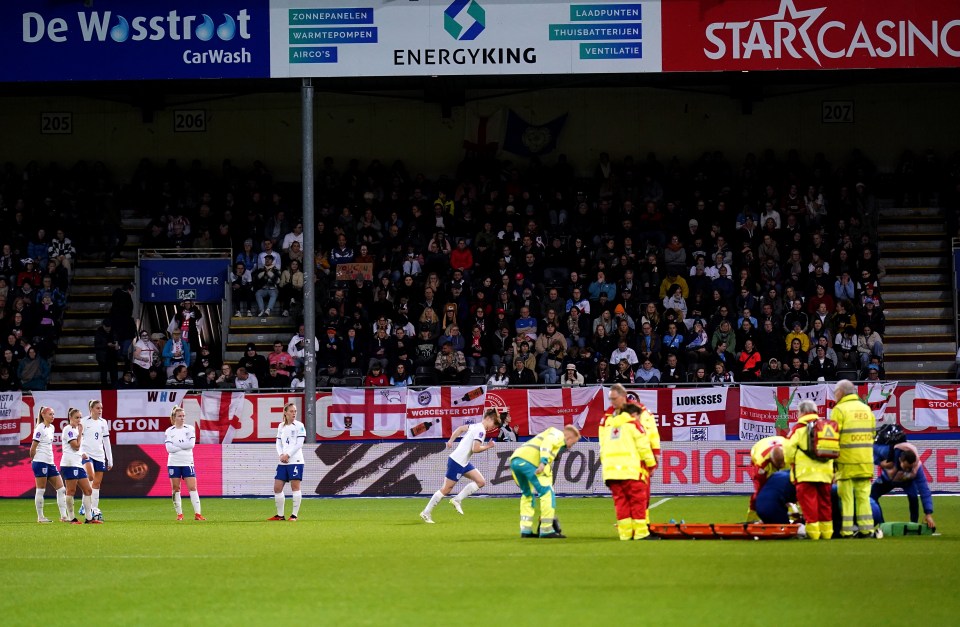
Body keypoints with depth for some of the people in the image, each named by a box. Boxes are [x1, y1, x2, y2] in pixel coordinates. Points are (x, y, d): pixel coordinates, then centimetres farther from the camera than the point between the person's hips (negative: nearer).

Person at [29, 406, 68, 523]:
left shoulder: (52, 428, 14)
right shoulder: (40, 429, -11)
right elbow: (33, 448, -11)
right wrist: (33, 460, -1)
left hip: (50, 463, 9)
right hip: (40, 462, -9)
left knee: (61, 489, 4)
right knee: (41, 490, -2)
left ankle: (63, 516, 4)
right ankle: (40, 517, 4)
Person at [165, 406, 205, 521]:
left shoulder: (190, 429, 3)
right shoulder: (169, 431, 1)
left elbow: (191, 444, -10)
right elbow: (169, 448, -10)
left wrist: (177, 444, -11)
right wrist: (184, 446, -12)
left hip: (188, 463, 0)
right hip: (174, 463, 0)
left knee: (192, 487, -7)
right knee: (175, 489, 3)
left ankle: (197, 513, -10)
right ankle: (179, 514, 10)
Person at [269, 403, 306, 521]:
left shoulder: (299, 426, -2)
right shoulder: (281, 426, 14)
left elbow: (299, 444, -8)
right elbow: (278, 442, 12)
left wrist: (288, 455, -13)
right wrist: (281, 455, -5)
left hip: (295, 461, -6)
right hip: (283, 462, 6)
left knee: (295, 486, -5)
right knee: (277, 487, 3)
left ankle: (294, 515, -2)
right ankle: (280, 515, 11)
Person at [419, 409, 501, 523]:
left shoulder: (476, 426, 11)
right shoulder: (481, 431, -17)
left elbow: (461, 428, 22)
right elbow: (475, 449, -25)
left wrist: (451, 440, 24)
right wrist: (487, 447, -12)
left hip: (464, 462, 10)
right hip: (457, 462, -10)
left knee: (481, 482, 5)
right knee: (446, 489, -3)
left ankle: (457, 500, 6)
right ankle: (426, 512, 5)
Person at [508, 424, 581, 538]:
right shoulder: (558, 434, 12)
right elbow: (547, 443, -12)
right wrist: (543, 462, -24)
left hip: (514, 459, 9)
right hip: (529, 460, -9)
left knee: (528, 494, 24)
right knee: (547, 493, -3)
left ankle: (525, 530, 21)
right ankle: (546, 530, -3)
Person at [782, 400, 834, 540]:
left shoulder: (799, 428, -4)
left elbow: (788, 450, -6)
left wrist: (790, 462, 15)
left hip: (805, 474, -5)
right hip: (825, 474, 5)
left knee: (809, 503, -3)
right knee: (824, 502, 12)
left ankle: (813, 530, -8)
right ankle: (826, 531, 13)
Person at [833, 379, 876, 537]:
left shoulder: (839, 410, -6)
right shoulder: (866, 409, 13)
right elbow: (872, 434, 14)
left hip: (846, 460, -5)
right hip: (866, 461, 5)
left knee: (846, 496, 0)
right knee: (863, 495, 10)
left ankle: (847, 529, -2)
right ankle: (866, 528, 7)